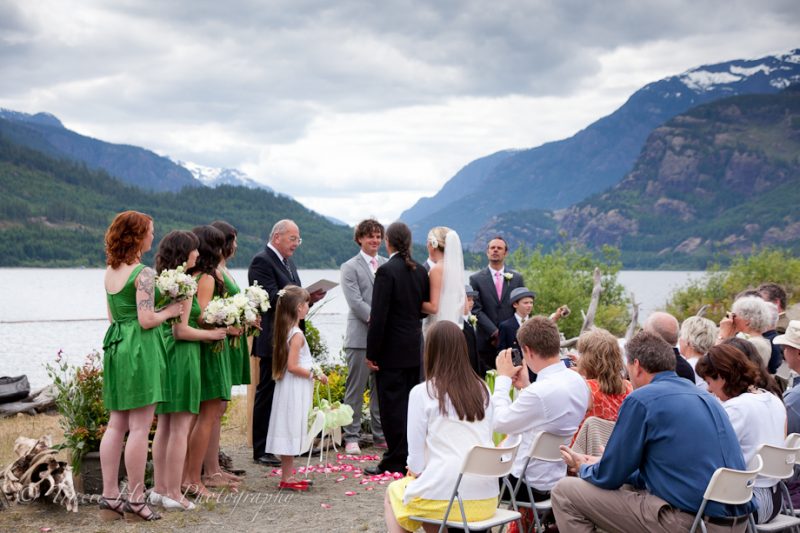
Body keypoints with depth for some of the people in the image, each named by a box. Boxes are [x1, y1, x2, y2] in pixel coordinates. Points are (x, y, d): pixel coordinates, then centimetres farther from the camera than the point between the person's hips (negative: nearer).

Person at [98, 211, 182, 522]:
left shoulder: (109, 272, 11)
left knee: (116, 424, 10)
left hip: (115, 343, 8)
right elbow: (146, 320, -17)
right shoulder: (143, 273, -13)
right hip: (140, 348, -8)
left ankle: (110, 497, 13)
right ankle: (135, 500, 2)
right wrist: (170, 311, -2)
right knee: (139, 427, -3)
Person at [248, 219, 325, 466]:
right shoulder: (262, 261, -12)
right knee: (267, 393, -3)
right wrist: (307, 296, -25)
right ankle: (261, 450, 3)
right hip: (272, 341, -9)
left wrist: (310, 297, -1)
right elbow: (272, 298, -21)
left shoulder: (288, 262, 17)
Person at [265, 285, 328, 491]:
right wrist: (315, 374, -14)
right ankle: (286, 478, 1)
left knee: (290, 433, 12)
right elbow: (292, 366, -22)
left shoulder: (285, 331, 10)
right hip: (295, 390, -9)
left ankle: (288, 476, 19)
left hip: (289, 388, 9)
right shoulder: (297, 334, -18)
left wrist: (312, 372, 16)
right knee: (291, 431, -4)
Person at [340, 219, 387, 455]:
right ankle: (351, 437, 6)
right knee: (355, 389, 0)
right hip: (360, 336, -4)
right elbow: (355, 302, -10)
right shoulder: (350, 267, 0)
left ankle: (380, 435, 19)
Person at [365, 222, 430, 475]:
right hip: (414, 349, 7)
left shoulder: (386, 271, -15)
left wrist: (372, 354, -13)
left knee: (393, 406, -1)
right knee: (409, 403, 15)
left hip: (392, 351, -7)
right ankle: (411, 458, 23)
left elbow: (379, 315, -18)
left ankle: (396, 461, 2)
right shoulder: (421, 270, 5)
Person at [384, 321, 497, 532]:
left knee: (393, 491, 25)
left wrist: (415, 470, 14)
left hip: (445, 499, -5)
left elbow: (416, 461, -8)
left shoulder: (422, 392, -8)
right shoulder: (482, 389, 5)